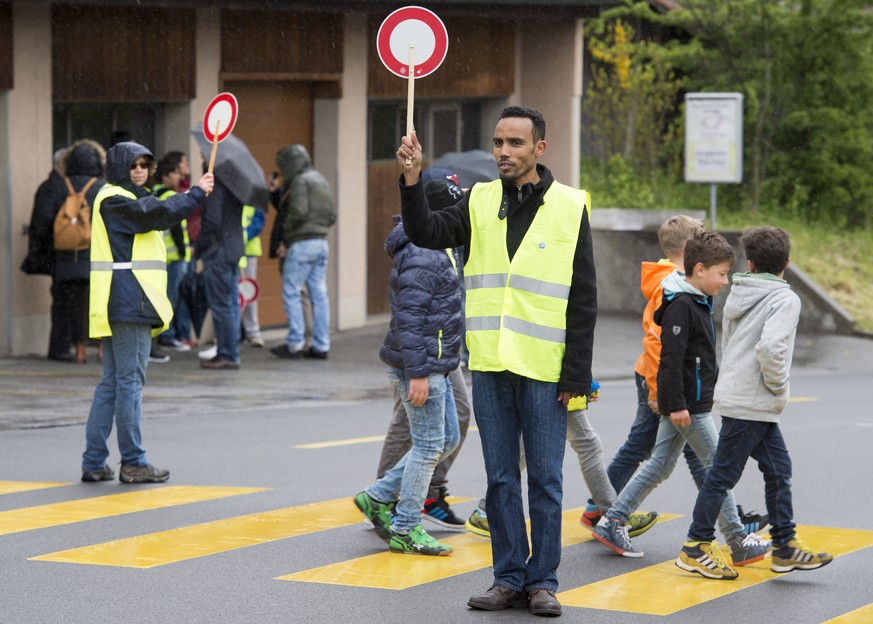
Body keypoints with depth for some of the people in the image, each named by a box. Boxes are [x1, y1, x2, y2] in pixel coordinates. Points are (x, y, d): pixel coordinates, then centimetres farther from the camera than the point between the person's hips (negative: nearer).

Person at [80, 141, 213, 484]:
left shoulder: (125, 199, 24)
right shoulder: (114, 200, -10)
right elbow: (160, 213, -21)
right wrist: (196, 193, -14)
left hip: (117, 306, 11)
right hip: (127, 302, -11)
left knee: (111, 383, 10)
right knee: (130, 380, -8)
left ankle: (94, 462, 11)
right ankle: (133, 462, -6)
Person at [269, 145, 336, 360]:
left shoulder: (300, 180, -9)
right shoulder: (322, 181, 18)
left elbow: (298, 212, -19)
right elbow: (332, 216, 17)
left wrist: (285, 239, -9)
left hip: (302, 243, -8)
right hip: (322, 242, 8)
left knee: (291, 292, -3)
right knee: (319, 294, 7)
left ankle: (295, 343, -6)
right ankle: (321, 346, 7)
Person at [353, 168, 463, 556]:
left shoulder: (438, 251, 16)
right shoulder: (421, 256, -18)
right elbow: (410, 317, -22)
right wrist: (418, 374, -24)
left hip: (434, 365, 11)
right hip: (420, 366, -11)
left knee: (447, 439, 14)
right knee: (429, 445, -4)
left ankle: (378, 498, 20)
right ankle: (405, 529, 6)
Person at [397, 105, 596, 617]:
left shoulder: (569, 207, -1)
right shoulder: (480, 201, 8)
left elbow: (584, 298, -2)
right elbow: (427, 234, -6)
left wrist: (577, 373, -6)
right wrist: (412, 180, -20)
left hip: (544, 369, -3)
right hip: (490, 365, 3)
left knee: (546, 479, 3)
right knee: (500, 479, 8)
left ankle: (542, 580, 11)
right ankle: (510, 578, 16)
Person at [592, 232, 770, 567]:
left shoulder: (698, 303, 14)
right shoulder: (680, 306, -18)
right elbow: (671, 357, -22)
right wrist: (676, 405, -24)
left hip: (688, 402, 10)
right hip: (685, 404, -10)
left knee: (659, 465, 12)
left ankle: (611, 522, 14)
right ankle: (739, 542, 3)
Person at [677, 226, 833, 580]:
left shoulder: (738, 294, 10)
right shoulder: (784, 299, -14)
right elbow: (770, 348, -30)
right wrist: (778, 387, -13)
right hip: (751, 404, -8)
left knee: (779, 469, 13)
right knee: (724, 474, -2)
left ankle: (785, 546, 16)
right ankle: (696, 547, 3)